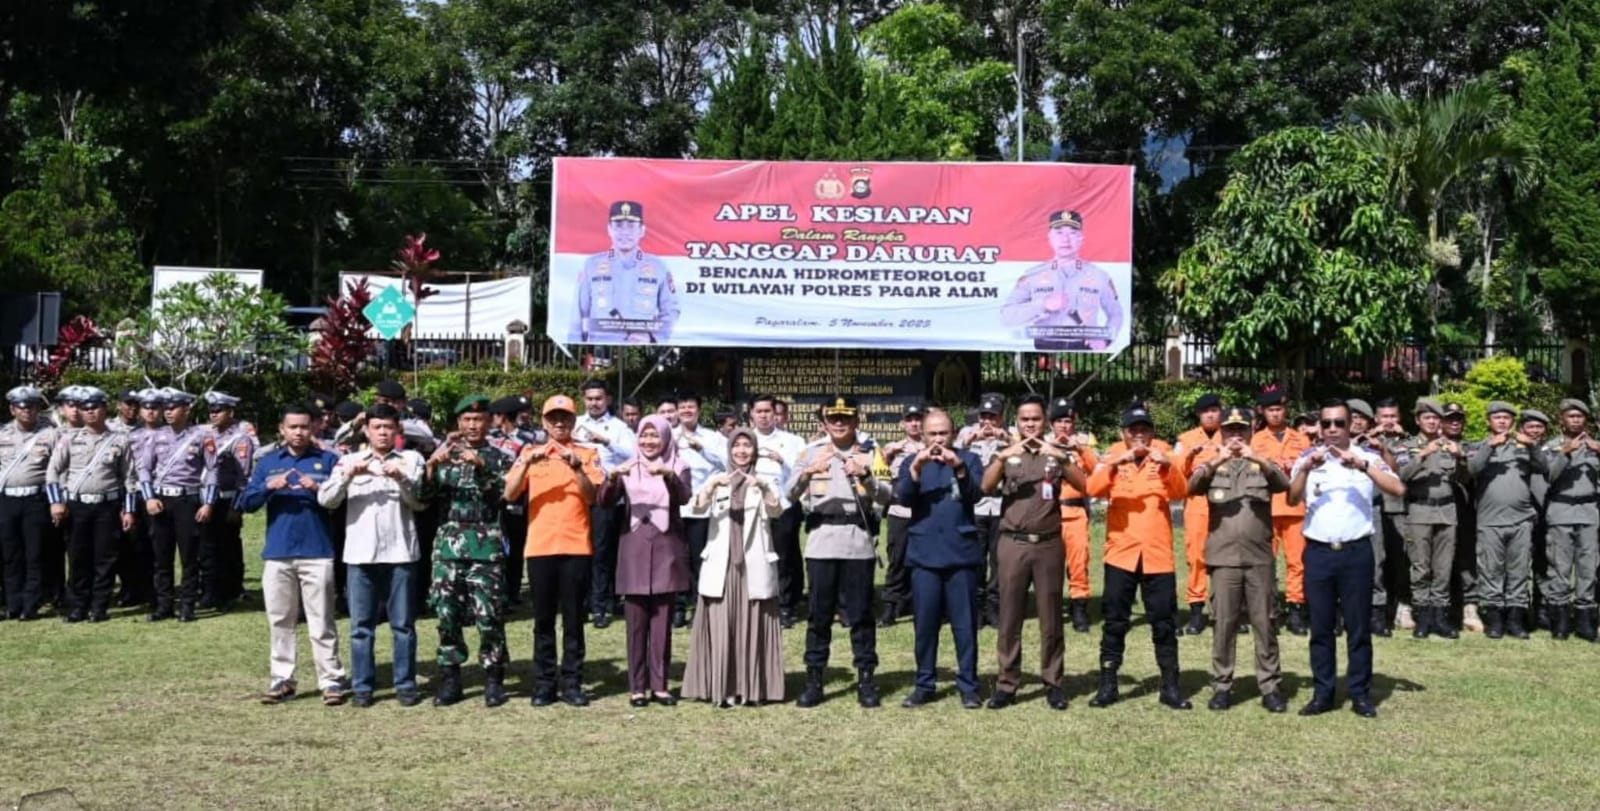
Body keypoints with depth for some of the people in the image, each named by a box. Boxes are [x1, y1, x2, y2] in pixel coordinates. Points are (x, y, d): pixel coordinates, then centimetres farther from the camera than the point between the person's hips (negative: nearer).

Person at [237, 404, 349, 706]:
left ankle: (332, 680, 2)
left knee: (321, 621, -2)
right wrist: (269, 487, -13)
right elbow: (245, 503, 5)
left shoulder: (328, 460, 4)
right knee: (280, 621, 8)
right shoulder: (267, 462, 12)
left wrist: (319, 489, -19)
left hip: (317, 552, -3)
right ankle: (282, 680, 17)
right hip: (277, 553, 3)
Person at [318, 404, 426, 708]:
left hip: (399, 552, -1)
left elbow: (420, 501, -2)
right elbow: (325, 500, 1)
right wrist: (348, 474, -13)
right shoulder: (349, 460, 11)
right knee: (361, 624, 5)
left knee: (403, 623, 4)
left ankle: (405, 684, 12)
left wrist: (401, 478, -18)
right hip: (360, 553, 1)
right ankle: (362, 685, 13)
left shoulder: (411, 459, 7)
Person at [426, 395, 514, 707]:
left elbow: (510, 492, -9)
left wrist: (482, 465, -20)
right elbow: (426, 491, 2)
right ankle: (450, 678, 13)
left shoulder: (498, 456, 6)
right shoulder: (446, 453, 13)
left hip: (486, 542, -2)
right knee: (447, 612, 3)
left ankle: (494, 679, 6)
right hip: (449, 541, 2)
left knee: (488, 613, -4)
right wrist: (431, 465, -17)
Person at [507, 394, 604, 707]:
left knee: (574, 619, 3)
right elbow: (510, 494, -3)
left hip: (577, 546, -1)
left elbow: (592, 497, -6)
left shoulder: (587, 454, 6)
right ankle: (544, 684, 11)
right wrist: (527, 463, -16)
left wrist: (577, 468, -20)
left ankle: (572, 683, 9)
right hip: (539, 547, 1)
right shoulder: (529, 452, 8)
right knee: (543, 619, 5)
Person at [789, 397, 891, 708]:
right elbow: (791, 494, -5)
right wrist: (809, 471, -23)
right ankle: (813, 681, 11)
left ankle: (866, 681, 12)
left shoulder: (870, 453, 6)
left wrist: (864, 475, -23)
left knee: (861, 614, 4)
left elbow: (885, 498, -6)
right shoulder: (812, 451, 7)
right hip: (821, 541, 0)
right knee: (819, 614, 5)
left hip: (859, 542, 0)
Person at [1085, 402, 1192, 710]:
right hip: (1121, 552, 0)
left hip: (1158, 554, 0)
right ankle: (1108, 684, 11)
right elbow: (1094, 488, -14)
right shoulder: (1113, 456, 4)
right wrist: (1116, 463, -28)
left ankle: (1170, 686, 13)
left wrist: (1168, 466, -28)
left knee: (1164, 622, 5)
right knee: (1115, 621, 4)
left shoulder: (1163, 456, 6)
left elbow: (1181, 491, -10)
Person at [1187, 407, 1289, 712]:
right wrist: (1216, 461, -27)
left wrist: (1259, 460, -25)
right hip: (1223, 557, -1)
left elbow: (1284, 484, -9)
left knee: (1264, 623, 3)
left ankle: (1270, 686, 9)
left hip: (1260, 557, 1)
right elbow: (1193, 486, -12)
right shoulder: (1212, 464, 7)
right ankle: (1222, 686, 9)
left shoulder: (1262, 464, 10)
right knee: (1224, 623, 2)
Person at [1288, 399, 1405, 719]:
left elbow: (1398, 489, -12)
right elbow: (1292, 499, -8)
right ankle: (1322, 693, 14)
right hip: (1318, 551, 1)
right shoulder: (1307, 458, 5)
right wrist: (1306, 469, -25)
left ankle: (1360, 693, 13)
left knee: (1359, 627, 4)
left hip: (1356, 551, -1)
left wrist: (1361, 465, -23)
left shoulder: (1367, 457, 2)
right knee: (1320, 627, 6)